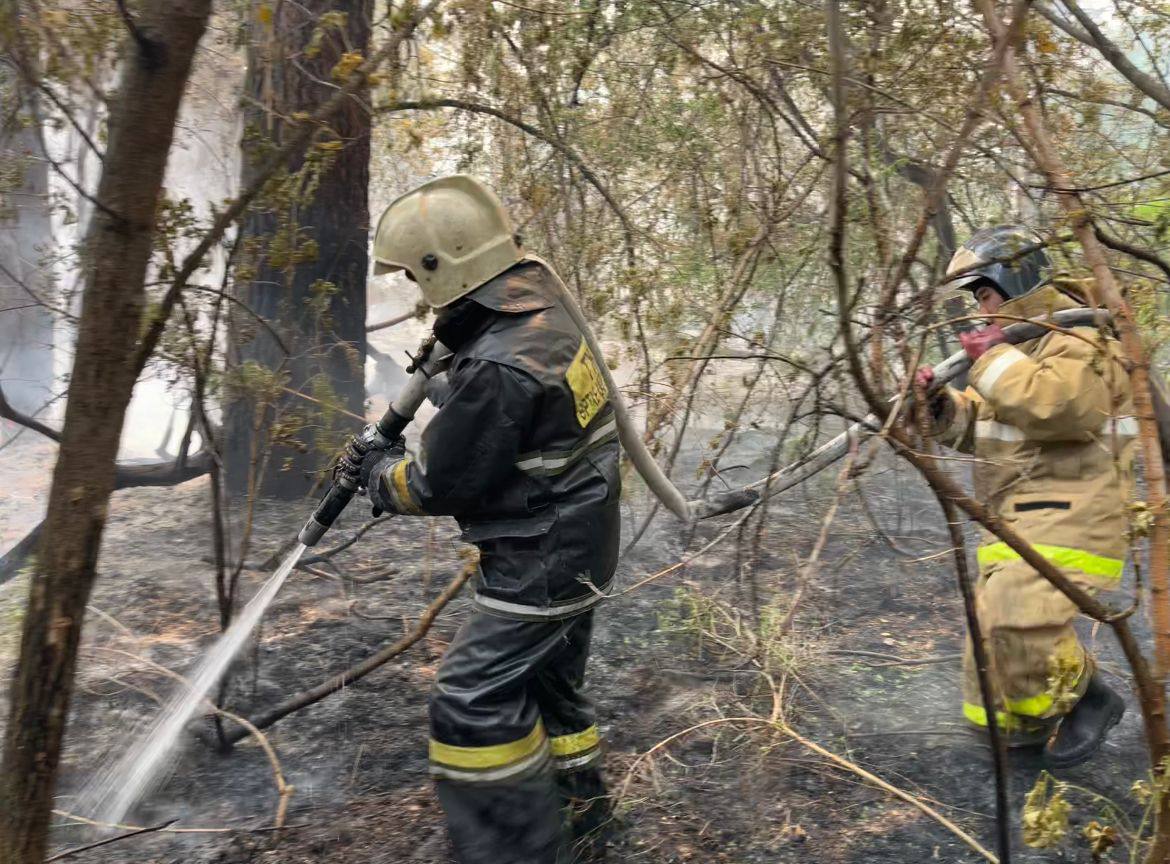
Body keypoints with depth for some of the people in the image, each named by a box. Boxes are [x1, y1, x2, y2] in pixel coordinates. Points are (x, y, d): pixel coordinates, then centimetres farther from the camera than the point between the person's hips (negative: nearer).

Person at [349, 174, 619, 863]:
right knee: (548, 687, 22)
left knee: (474, 704, -4)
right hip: (578, 549, 10)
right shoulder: (546, 315, 1)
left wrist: (381, 475, 0)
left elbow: (445, 486, -18)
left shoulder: (497, 371, -29)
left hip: (541, 566, -10)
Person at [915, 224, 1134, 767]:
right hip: (1020, 513, 10)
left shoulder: (1077, 336, -10)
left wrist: (996, 360, -20)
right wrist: (943, 406, 1)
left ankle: (1086, 697, -1)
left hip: (1067, 513, -10)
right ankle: (1025, 725, 27)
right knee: (994, 622, 11)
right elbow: (982, 429, 22)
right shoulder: (1019, 339, 21)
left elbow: (1066, 405, -30)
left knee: (1017, 618, -24)